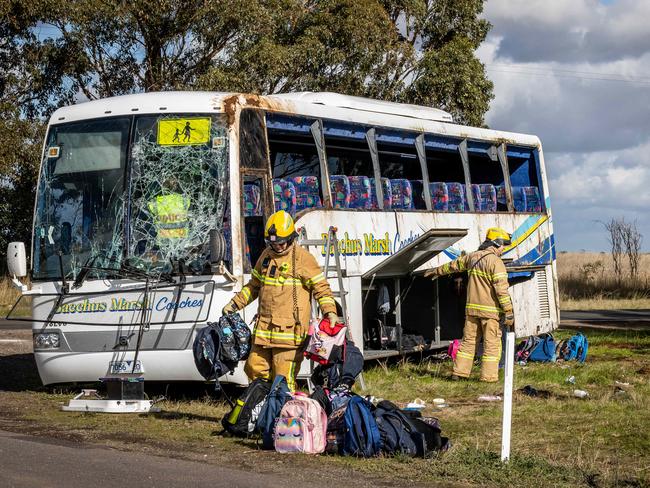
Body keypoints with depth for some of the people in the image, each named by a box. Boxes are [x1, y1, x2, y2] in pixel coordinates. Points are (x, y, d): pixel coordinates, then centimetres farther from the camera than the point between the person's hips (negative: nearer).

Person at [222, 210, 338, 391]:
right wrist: (235, 303, 22)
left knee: (284, 377, -9)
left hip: (289, 329, -7)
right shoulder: (266, 255, 15)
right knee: (254, 369, 10)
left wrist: (330, 311, -17)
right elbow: (254, 285, 28)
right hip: (264, 328, 7)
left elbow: (321, 288, -4)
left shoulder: (303, 258, -4)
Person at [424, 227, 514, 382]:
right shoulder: (496, 262, -13)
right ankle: (488, 376, -3)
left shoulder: (473, 257, 10)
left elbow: (454, 265, 27)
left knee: (468, 340, 13)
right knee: (492, 343, -1)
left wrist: (438, 271, 44)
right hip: (489, 309, -7)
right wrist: (509, 312, -19)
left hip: (472, 308, 7)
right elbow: (501, 289, -19)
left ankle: (459, 372, 12)